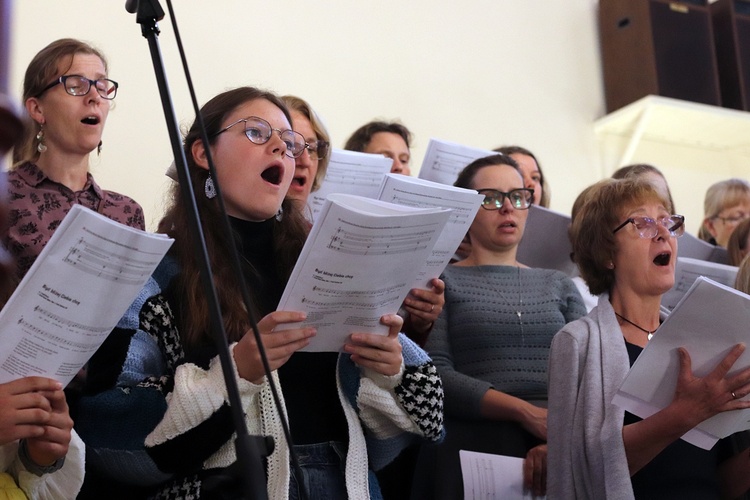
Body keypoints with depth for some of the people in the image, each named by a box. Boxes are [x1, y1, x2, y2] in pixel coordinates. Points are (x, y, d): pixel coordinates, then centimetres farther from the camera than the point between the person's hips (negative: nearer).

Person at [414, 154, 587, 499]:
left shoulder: (559, 286, 13)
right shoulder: (441, 282, 3)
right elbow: (436, 374, -9)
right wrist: (525, 411, -17)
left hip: (555, 455, 3)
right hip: (473, 448, -3)